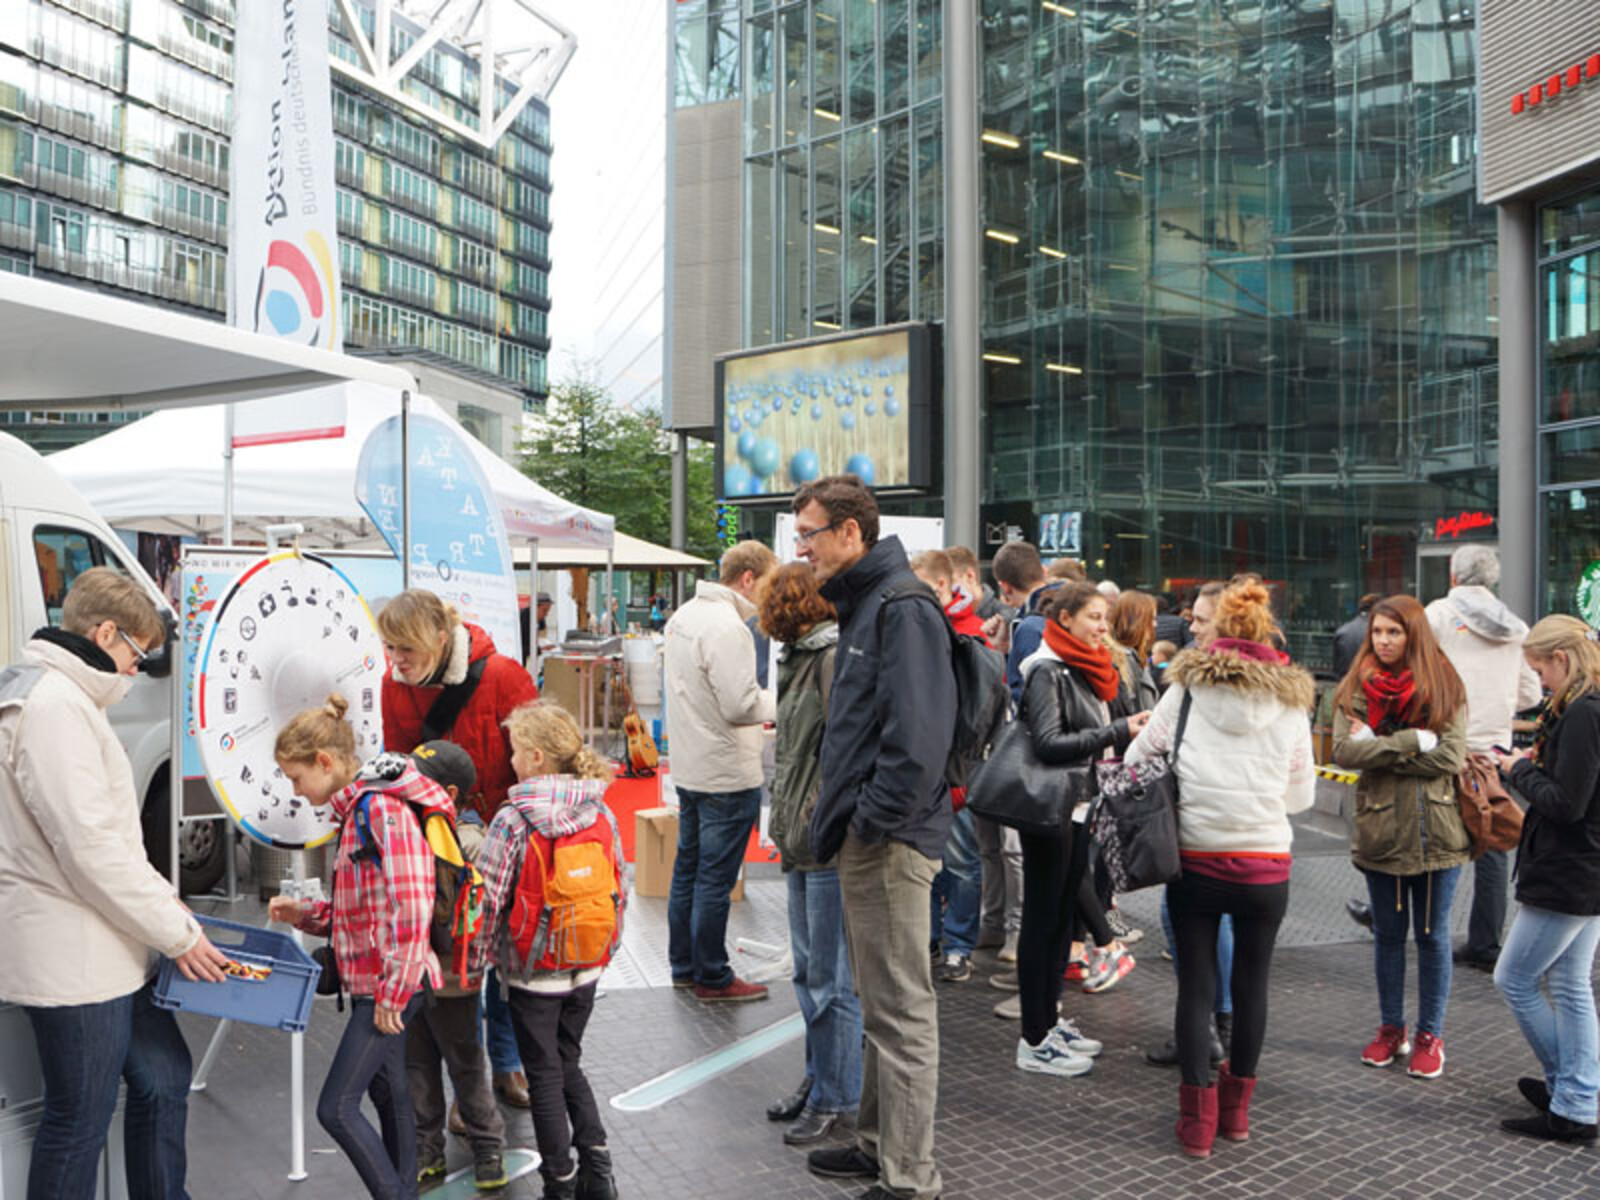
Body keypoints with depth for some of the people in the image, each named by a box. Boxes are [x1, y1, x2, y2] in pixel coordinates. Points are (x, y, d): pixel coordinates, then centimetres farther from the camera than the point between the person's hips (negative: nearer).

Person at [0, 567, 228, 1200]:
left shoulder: (65, 699, 14)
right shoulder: (54, 706, -19)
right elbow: (91, 847, -23)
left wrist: (165, 903, 11)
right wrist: (178, 931, -15)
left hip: (106, 950, 10)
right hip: (72, 957, -10)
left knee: (163, 1078, 19)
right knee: (79, 1123, 2)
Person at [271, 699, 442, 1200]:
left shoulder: (383, 807, -19)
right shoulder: (356, 809, 12)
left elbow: (410, 909, -24)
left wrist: (393, 992, -22)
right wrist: (304, 914, 6)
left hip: (391, 987, -10)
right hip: (376, 986, 10)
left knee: (336, 1107, -7)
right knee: (388, 1095, 18)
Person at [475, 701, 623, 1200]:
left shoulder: (512, 819, -18)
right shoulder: (602, 815, -4)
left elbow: (488, 897, -15)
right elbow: (620, 891, 4)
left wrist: (481, 952, 2)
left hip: (533, 972, -5)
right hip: (585, 970, 5)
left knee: (544, 1075, 10)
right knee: (569, 1063, 22)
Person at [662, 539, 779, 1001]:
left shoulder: (684, 615, 9)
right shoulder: (726, 627, -21)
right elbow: (741, 705, -25)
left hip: (689, 768, 10)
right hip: (727, 774, -10)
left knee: (688, 869, 17)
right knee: (715, 878, 1)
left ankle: (683, 966, 28)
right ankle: (712, 979, 11)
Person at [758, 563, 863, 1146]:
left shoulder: (835, 655, -14)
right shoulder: (801, 655, 16)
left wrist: (819, 822, -19)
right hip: (802, 837, 10)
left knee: (830, 974, 1)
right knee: (808, 967, 18)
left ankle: (836, 1099, 14)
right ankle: (818, 1077, 31)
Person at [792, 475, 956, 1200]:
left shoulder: (902, 608, -16)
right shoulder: (863, 605, 16)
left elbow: (917, 731, -26)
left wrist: (876, 819, -21)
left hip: (889, 842, -11)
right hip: (863, 840, 11)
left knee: (902, 1011, -1)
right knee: (881, 1004, 20)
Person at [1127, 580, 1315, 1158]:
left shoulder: (1188, 688, -3)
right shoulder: (1291, 700, 1)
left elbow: (1137, 759, 3)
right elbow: (1302, 794, 8)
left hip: (1195, 858, -1)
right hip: (1266, 865, 1)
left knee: (1196, 985, 7)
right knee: (1251, 983, 16)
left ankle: (1198, 1119, 12)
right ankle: (1237, 1109, 28)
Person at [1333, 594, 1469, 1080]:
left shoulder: (1444, 687, -3)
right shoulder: (1357, 688, -1)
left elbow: (1452, 757, -12)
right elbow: (1344, 750, -13)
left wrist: (1379, 748, -13)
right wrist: (1413, 740, -16)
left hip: (1436, 833, -1)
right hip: (1381, 829, 1)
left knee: (1432, 935, 9)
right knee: (1388, 934, 14)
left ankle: (1430, 1035, 23)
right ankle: (1391, 1028, 28)